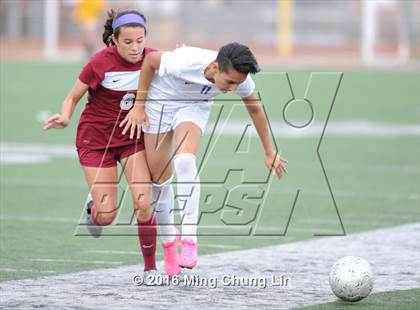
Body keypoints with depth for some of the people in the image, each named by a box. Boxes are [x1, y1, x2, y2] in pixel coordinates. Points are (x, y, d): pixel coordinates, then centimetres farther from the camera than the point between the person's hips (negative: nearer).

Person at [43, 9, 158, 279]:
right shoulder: (101, 62, -20)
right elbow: (73, 97, -9)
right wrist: (65, 117, -31)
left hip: (132, 135, 2)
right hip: (96, 138, -2)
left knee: (143, 203, -15)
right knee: (106, 216, -7)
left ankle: (150, 268, 1)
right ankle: (94, 206, 31)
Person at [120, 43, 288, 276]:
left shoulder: (240, 78, -27)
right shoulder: (185, 62, -40)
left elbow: (255, 109, -5)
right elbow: (150, 60, -19)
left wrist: (270, 152, 4)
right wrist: (139, 106, -12)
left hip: (195, 106, 1)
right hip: (159, 100, -1)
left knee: (185, 161, -26)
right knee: (159, 175, 1)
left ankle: (189, 240, -24)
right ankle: (170, 239, 23)